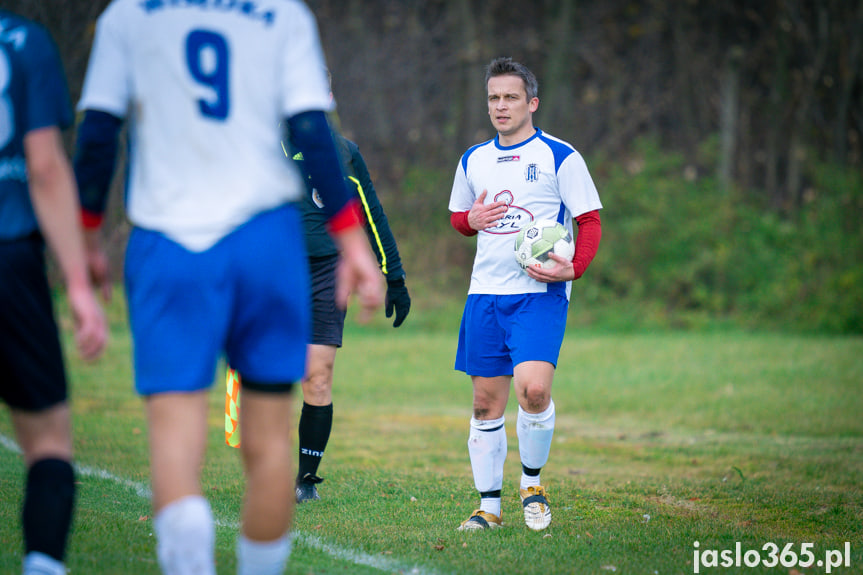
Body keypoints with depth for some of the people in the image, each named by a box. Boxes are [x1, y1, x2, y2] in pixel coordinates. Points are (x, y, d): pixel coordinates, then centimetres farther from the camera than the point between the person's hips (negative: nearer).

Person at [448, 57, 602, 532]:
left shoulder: (559, 157, -1)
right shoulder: (473, 160, 14)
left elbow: (589, 220, 0)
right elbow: (456, 216, 26)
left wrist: (574, 266, -17)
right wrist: (471, 219, 2)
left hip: (540, 293, -4)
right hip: (485, 292, 5)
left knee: (533, 387, -22)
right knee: (486, 401, 3)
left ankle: (532, 481, 2)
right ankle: (488, 505, 13)